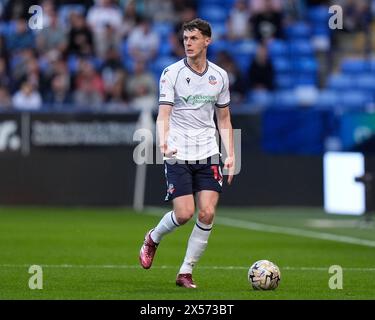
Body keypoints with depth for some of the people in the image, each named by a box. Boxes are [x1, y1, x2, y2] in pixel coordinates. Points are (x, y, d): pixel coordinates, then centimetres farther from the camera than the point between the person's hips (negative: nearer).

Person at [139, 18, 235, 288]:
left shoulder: (220, 76, 8)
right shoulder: (171, 74, -3)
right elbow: (163, 115, -10)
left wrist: (230, 154, 8)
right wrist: (163, 142, -29)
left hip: (208, 154, 3)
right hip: (178, 155, -3)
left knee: (207, 214, -8)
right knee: (184, 213, -10)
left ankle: (186, 273, 3)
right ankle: (153, 239, 23)